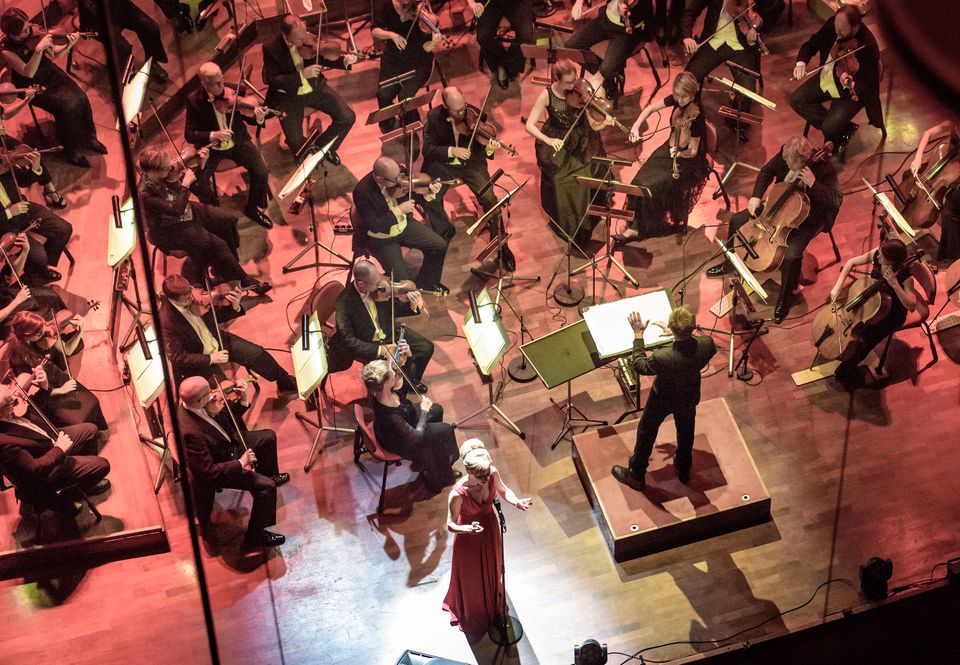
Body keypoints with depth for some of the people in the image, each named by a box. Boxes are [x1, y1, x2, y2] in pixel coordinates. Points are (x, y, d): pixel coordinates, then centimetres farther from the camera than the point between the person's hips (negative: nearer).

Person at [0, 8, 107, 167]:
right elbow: (28, 73, -32)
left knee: (80, 97, -18)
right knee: (66, 105, -25)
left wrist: (68, 45, -22)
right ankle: (71, 150, -6)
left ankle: (89, 138, 4)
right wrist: (38, 49, -43)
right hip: (31, 86, -5)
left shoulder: (34, 32, -11)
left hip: (50, 73, 5)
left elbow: (54, 54, -1)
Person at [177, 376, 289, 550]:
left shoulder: (193, 404, -17)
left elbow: (226, 420, 0)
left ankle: (269, 475, 46)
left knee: (268, 437, 18)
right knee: (266, 487, -17)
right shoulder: (190, 432, -41)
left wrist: (242, 402, -16)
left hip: (229, 443, 8)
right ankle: (255, 538, 2)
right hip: (219, 469, -8)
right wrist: (241, 463, -28)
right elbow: (208, 471, -33)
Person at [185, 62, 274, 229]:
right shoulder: (194, 100, -15)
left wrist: (258, 119, -26)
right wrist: (212, 135, -32)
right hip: (211, 148, -1)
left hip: (238, 143, 1)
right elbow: (189, 134, -15)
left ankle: (253, 208, 9)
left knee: (261, 172, -19)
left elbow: (246, 116, -2)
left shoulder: (233, 92, -12)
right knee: (198, 183, -22)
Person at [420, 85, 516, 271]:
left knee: (490, 199, -21)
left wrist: (489, 149, -33)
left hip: (471, 163, -1)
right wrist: (451, 151, -28)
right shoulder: (434, 117, -11)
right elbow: (427, 149, -13)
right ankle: (445, 231, 11)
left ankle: (502, 246, -2)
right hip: (443, 165, 1)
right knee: (430, 198, -22)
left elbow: (482, 148, -9)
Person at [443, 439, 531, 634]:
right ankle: (471, 616, 52)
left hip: (490, 527, 5)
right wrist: (468, 529, -46)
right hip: (468, 537, -5)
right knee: (471, 578, 21)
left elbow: (503, 491, -4)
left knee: (491, 568, 32)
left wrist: (517, 502, -24)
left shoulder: (492, 474, -27)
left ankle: (493, 603, 64)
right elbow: (450, 525, -25)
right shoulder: (458, 493, -40)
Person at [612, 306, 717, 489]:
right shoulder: (707, 345, -32)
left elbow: (639, 366, -21)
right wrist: (673, 332, -4)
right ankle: (683, 470, 55)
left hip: (663, 400, -3)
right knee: (685, 432, 31)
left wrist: (638, 335, -17)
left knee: (646, 433, 23)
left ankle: (636, 475, 44)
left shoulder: (662, 358, -43)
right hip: (689, 397, 4)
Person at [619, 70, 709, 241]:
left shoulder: (695, 116, -28)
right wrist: (636, 126, -14)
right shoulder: (677, 100, -12)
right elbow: (650, 108, 1)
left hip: (687, 161, -6)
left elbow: (692, 152, -22)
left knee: (651, 187, -20)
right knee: (640, 180, -12)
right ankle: (635, 226, -4)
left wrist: (679, 153, -43)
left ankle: (640, 227, -1)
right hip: (670, 148, 6)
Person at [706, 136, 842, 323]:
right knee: (737, 220, 5)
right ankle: (730, 263, 32)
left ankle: (785, 299, -1)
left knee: (791, 256, -29)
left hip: (807, 219, -6)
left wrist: (813, 183, -43)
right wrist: (756, 196, -11)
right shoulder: (785, 154, -17)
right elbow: (767, 172, 2)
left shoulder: (824, 169, -31)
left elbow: (837, 200, -34)